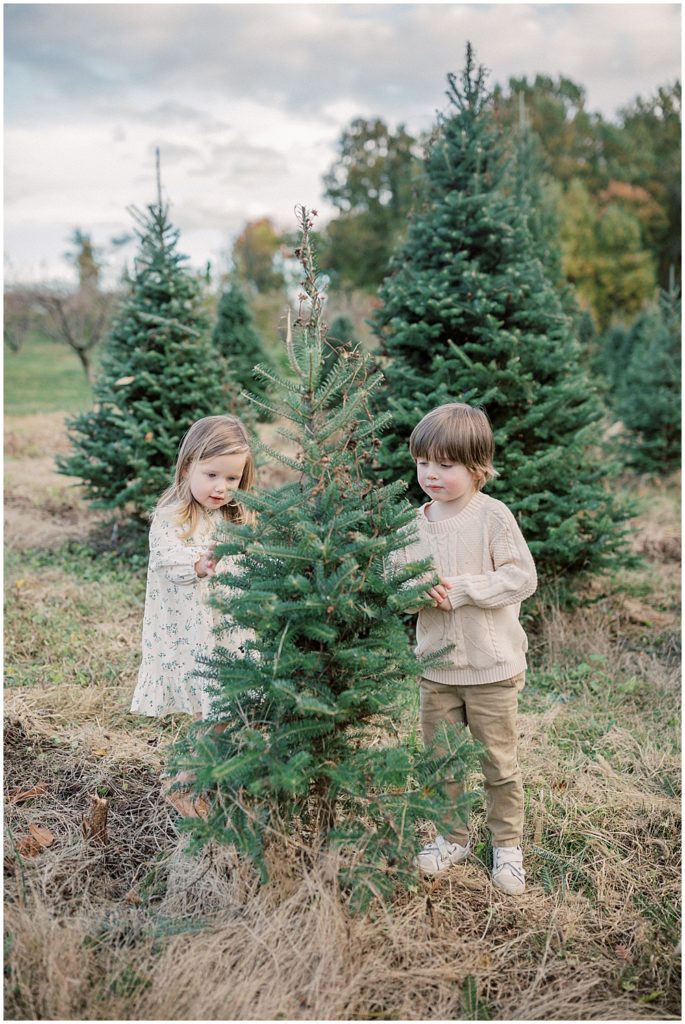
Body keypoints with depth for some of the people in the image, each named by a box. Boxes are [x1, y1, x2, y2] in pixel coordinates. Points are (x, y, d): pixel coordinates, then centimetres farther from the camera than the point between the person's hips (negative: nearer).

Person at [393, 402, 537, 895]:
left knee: (499, 762, 8)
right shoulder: (414, 524, 2)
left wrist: (462, 591, -22)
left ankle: (507, 845, 26)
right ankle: (453, 838, 35)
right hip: (436, 667, 5)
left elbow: (522, 577, -17)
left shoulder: (493, 516, -12)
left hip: (491, 668, -5)